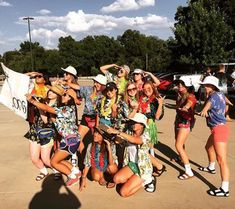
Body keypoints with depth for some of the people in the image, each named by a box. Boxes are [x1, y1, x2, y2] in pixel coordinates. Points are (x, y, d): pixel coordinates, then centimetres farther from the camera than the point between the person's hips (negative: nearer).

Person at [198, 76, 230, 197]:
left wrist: (204, 110, -60)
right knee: (208, 147, 33)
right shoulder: (220, 94, 13)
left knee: (221, 159, -12)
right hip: (217, 129, 11)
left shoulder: (215, 95, -17)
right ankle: (211, 168, 57)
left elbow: (210, 102, -42)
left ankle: (225, 189, -11)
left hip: (219, 129, -11)